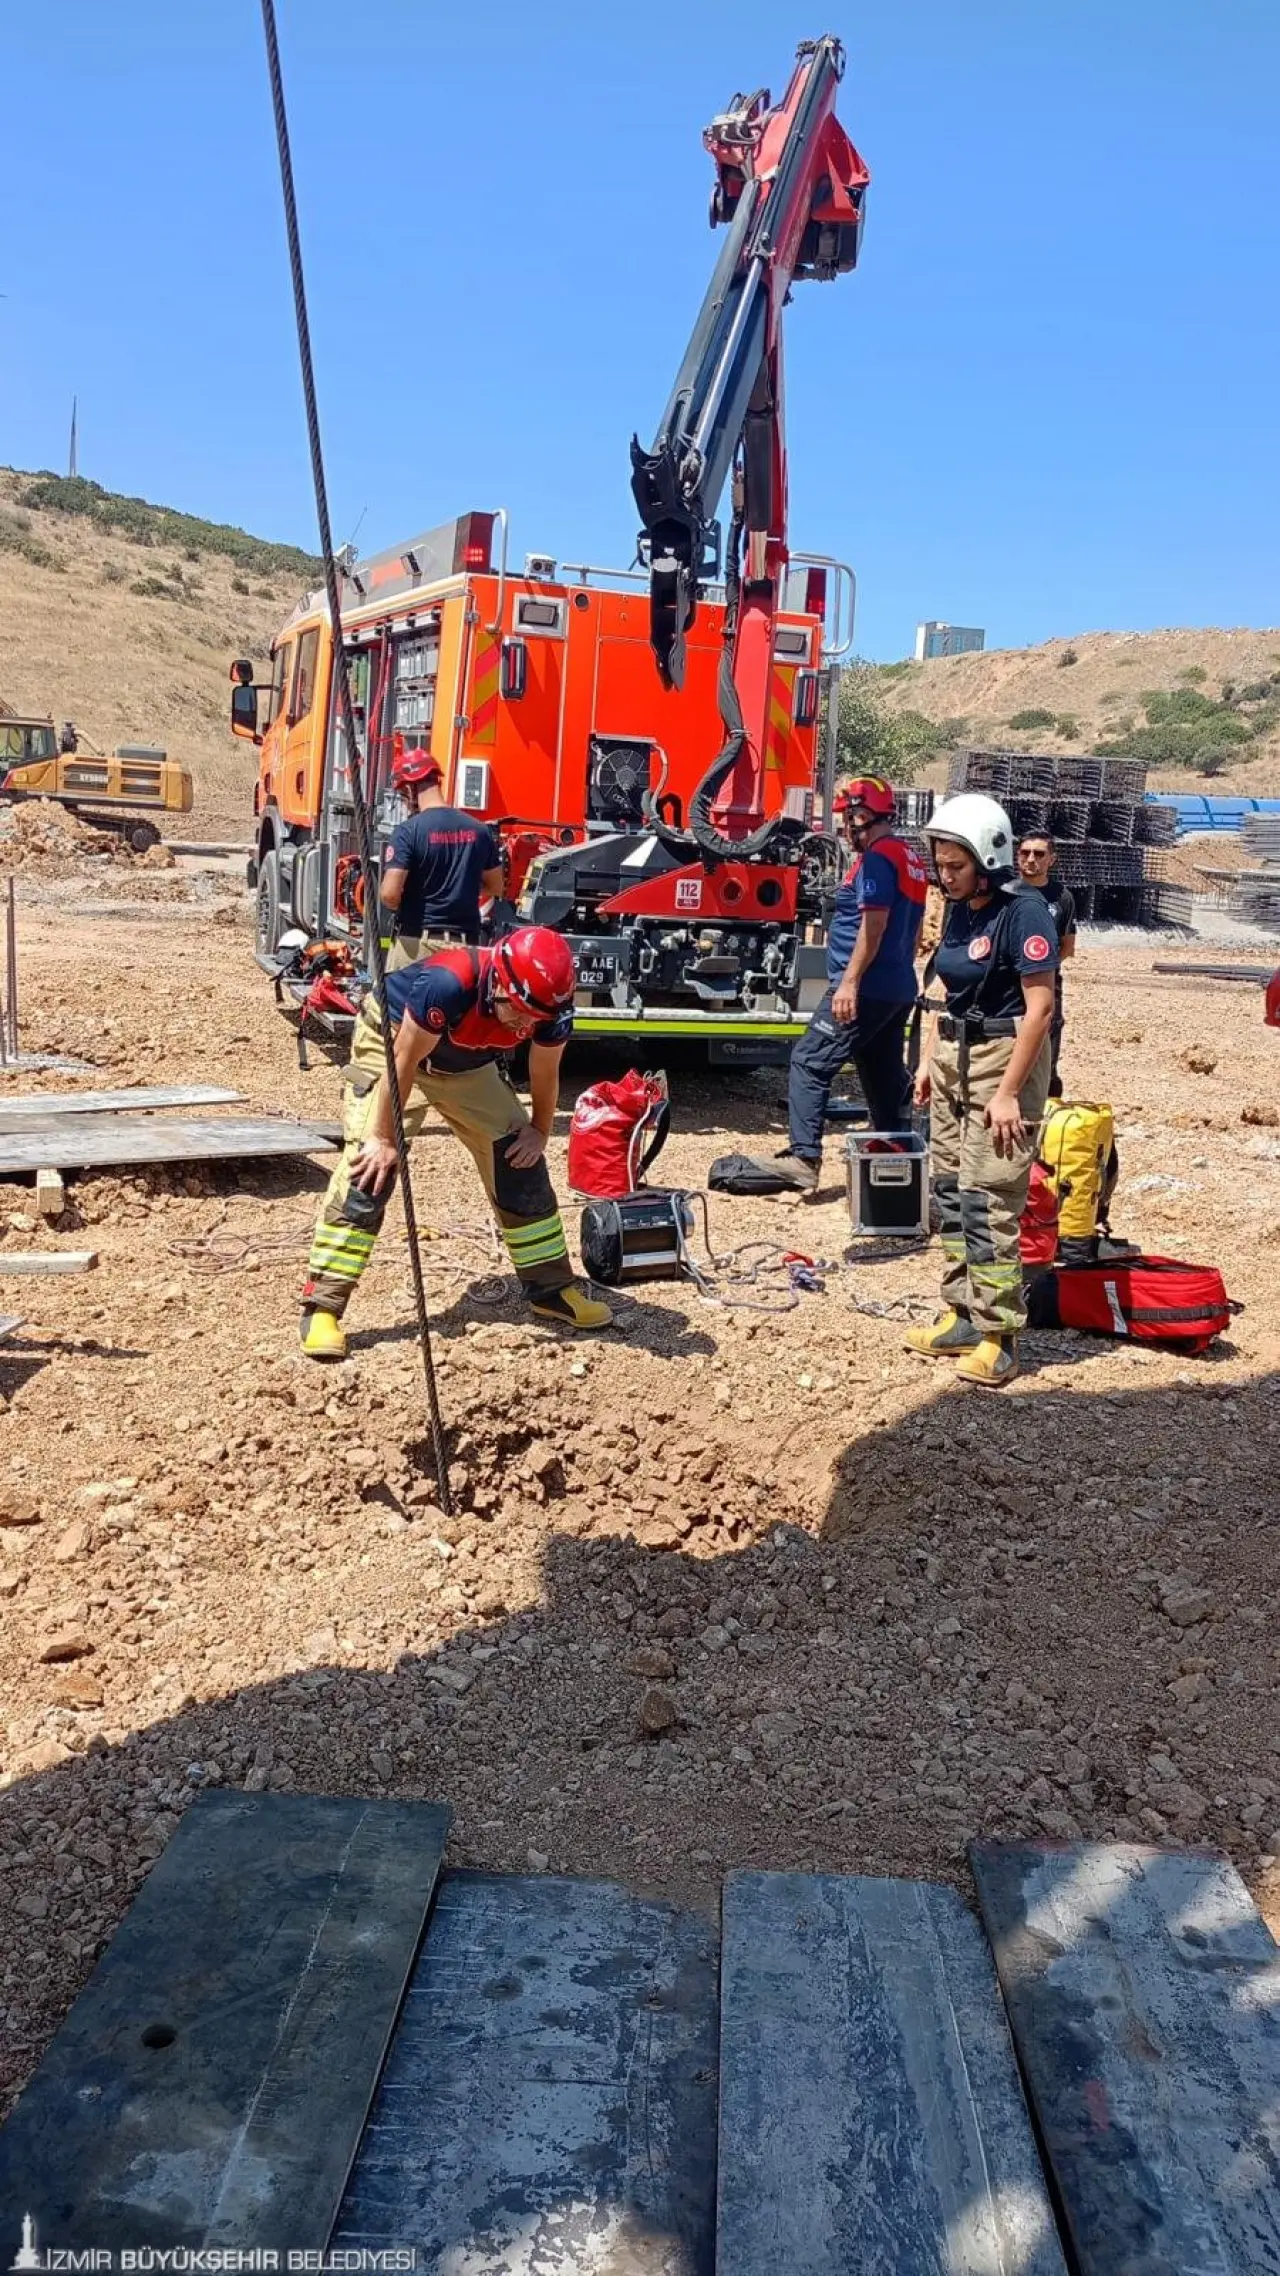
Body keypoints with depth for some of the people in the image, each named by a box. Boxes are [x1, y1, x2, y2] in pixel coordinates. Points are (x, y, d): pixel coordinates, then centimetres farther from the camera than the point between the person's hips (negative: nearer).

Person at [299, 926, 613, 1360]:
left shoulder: (550, 1009, -26)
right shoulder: (449, 983, -41)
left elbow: (544, 1073, -5)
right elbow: (405, 1061, -29)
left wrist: (540, 1130, 3)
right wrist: (385, 1137, -21)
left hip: (466, 1065, 5)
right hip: (392, 1043, -5)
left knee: (519, 1159, 1)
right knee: (370, 1167, -17)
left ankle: (552, 1289, 15)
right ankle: (322, 1307, -15)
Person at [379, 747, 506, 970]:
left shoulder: (408, 830, -11)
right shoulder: (479, 830, 4)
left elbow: (389, 894, -17)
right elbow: (496, 887, 14)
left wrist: (398, 907, 5)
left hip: (416, 941, -4)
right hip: (465, 942, 4)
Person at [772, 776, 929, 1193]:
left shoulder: (876, 858, -12)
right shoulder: (910, 857, 17)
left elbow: (873, 926, -20)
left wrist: (849, 982, -21)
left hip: (866, 988, -10)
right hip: (899, 989, 10)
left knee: (809, 1064, -7)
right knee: (887, 1078, 12)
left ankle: (804, 1160, -13)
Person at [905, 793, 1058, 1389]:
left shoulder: (1023, 913, -15)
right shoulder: (959, 912, 9)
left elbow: (1038, 1008, -18)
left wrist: (1008, 1092, -20)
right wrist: (931, 1061, 14)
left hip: (1006, 1058, -8)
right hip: (955, 1057, 8)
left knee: (987, 1198, -9)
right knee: (951, 1190, 10)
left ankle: (997, 1335, -1)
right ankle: (962, 1315, 19)